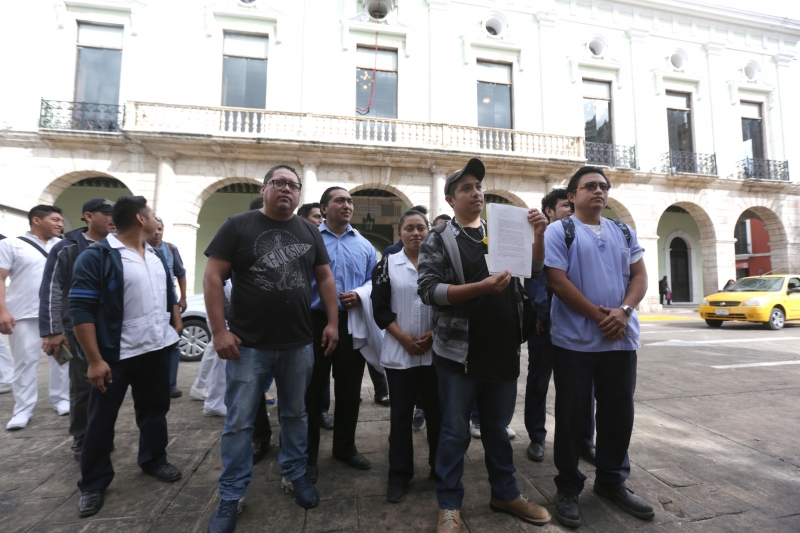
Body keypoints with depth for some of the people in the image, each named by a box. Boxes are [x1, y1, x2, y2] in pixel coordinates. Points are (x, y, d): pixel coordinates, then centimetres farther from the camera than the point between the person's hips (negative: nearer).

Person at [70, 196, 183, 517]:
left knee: (155, 409, 16)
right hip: (115, 355, -6)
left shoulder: (157, 256, 9)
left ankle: (154, 461, 34)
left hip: (157, 349, 6)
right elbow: (81, 310, -16)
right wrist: (95, 360, -18)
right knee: (101, 418, 8)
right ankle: (93, 484, 25)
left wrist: (176, 325, 8)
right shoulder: (96, 257, -13)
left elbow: (169, 295, 19)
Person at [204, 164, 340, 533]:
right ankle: (230, 497, 26)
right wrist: (219, 330, -12)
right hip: (248, 344, -3)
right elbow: (213, 277, -6)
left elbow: (325, 277, 10)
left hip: (299, 344, 3)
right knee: (239, 422, 8)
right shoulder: (237, 226, -3)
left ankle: (294, 475, 37)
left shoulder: (309, 232, 8)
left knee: (295, 414, 17)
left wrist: (332, 322, 3)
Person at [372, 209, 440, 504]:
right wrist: (404, 338, -11)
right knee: (401, 414, 8)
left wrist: (434, 333, -9)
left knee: (437, 411, 10)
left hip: (436, 351, 1)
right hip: (399, 352, -1)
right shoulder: (387, 264, 2)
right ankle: (399, 475, 23)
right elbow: (380, 308, -2)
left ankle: (440, 467, 29)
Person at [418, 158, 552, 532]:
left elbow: (533, 274, 10)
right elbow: (428, 290, -14)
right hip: (459, 353, -4)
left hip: (503, 350, 4)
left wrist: (539, 235, -6)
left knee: (498, 428, 19)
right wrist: (480, 287, -23)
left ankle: (505, 494, 37)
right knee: (455, 432, 8)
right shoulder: (438, 239, -3)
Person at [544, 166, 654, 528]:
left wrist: (623, 311, -11)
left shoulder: (624, 232, 13)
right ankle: (568, 489, 22)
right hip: (574, 341, -5)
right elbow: (557, 281, -12)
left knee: (619, 413, 14)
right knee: (571, 416, 5)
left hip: (621, 339, 5)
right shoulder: (559, 231, -4)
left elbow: (639, 276, 7)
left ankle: (612, 481, 34)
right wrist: (599, 315, -13)